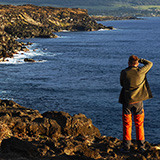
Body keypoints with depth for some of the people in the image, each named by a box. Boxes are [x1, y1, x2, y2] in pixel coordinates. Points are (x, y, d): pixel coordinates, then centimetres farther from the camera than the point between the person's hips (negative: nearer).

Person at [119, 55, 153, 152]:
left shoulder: (124, 73, -8)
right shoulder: (140, 71, -9)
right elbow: (150, 64, 9)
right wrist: (140, 60, 15)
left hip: (127, 102, 0)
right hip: (138, 102, 0)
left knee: (127, 124, 7)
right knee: (139, 124, 10)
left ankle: (127, 146, 8)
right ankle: (141, 146, 13)